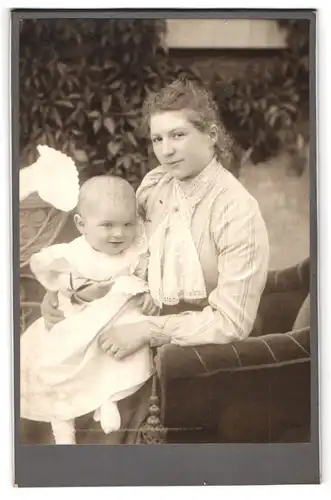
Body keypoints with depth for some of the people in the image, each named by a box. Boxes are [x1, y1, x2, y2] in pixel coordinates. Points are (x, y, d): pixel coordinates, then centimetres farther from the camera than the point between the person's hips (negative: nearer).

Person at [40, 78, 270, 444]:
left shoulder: (237, 212, -20)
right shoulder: (153, 186, -3)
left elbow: (231, 322, -20)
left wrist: (147, 331, -24)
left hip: (196, 346, -5)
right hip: (144, 324, 6)